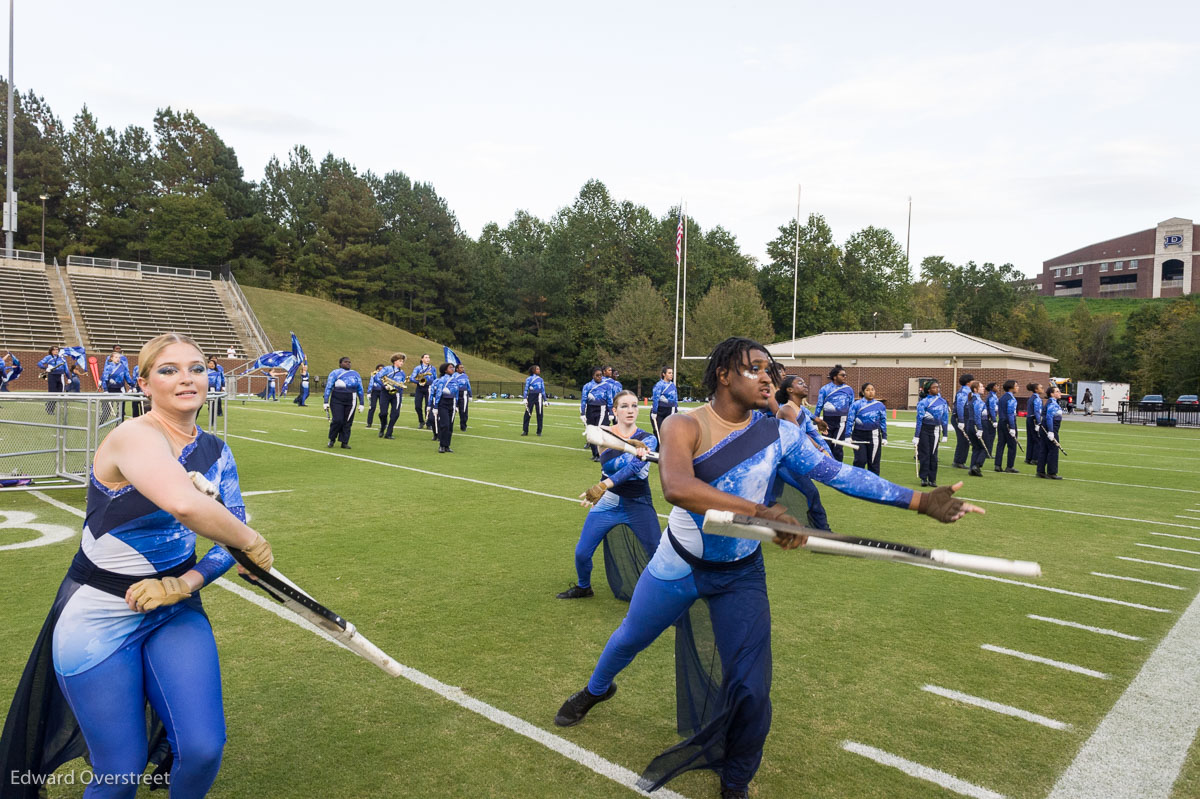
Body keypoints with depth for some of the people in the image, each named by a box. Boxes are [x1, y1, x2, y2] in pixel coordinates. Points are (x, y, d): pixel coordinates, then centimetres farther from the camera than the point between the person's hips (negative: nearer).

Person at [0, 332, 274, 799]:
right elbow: (185, 504, -43)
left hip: (174, 612, 5)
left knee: (203, 749, -8)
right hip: (99, 618, -5)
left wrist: (183, 584, -16)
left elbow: (232, 538, 1)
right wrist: (252, 543, -28)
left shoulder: (216, 454, 0)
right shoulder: (135, 436, -23)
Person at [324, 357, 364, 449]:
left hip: (351, 402, 3)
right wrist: (326, 402, -3)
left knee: (347, 422, 0)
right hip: (337, 401, -3)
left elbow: (360, 389, 17)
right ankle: (331, 440, 10)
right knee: (337, 420, -11)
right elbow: (328, 388, 3)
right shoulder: (335, 373, 4)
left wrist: (361, 403, 13)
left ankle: (344, 442, 9)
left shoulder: (356, 374, 14)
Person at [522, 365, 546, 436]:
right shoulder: (529, 379, 4)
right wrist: (525, 398, -9)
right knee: (527, 414, -4)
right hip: (531, 396, -2)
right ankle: (525, 431, 3)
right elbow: (526, 389, 1)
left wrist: (545, 400, 11)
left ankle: (539, 431, 10)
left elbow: (543, 390, 14)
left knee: (539, 414, 2)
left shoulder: (541, 379, 12)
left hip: (539, 397, 2)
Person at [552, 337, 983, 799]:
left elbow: (840, 474, -9)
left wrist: (920, 501, -13)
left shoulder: (779, 434, -9)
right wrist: (760, 512, -48)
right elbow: (676, 487, -40)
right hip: (677, 566, -1)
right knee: (630, 638, 21)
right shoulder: (684, 426, -21)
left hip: (741, 575, 2)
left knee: (751, 690, -4)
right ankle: (597, 690, 57)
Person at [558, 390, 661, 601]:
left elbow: (633, 467, -24)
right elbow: (608, 463, -24)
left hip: (639, 505, -1)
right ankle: (583, 587, 30)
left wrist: (604, 486, -39)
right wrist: (633, 449, -43)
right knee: (582, 553, 0)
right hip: (607, 504, 1)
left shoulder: (648, 439, -6)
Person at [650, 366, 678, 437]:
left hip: (669, 412, 6)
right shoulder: (659, 385, -12)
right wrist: (654, 412, -19)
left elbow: (675, 399, 15)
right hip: (659, 411, -6)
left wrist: (675, 411, 13)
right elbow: (655, 399, -16)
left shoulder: (673, 385, 8)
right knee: (658, 432, -2)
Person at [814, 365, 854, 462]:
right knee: (827, 446, 9)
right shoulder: (825, 389, -2)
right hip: (828, 421, 0)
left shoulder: (849, 390, 4)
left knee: (838, 447, -1)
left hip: (841, 421, 0)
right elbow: (819, 406, -1)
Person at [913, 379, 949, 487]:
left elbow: (945, 419, 9)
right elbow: (919, 419, -10)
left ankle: (932, 479, 10)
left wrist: (945, 435, 8)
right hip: (924, 429, -3)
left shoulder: (943, 401, 4)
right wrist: (916, 436, -11)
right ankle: (924, 478, 4)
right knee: (924, 454, -2)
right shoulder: (924, 402, -10)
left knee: (933, 455, 4)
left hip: (935, 431, 4)